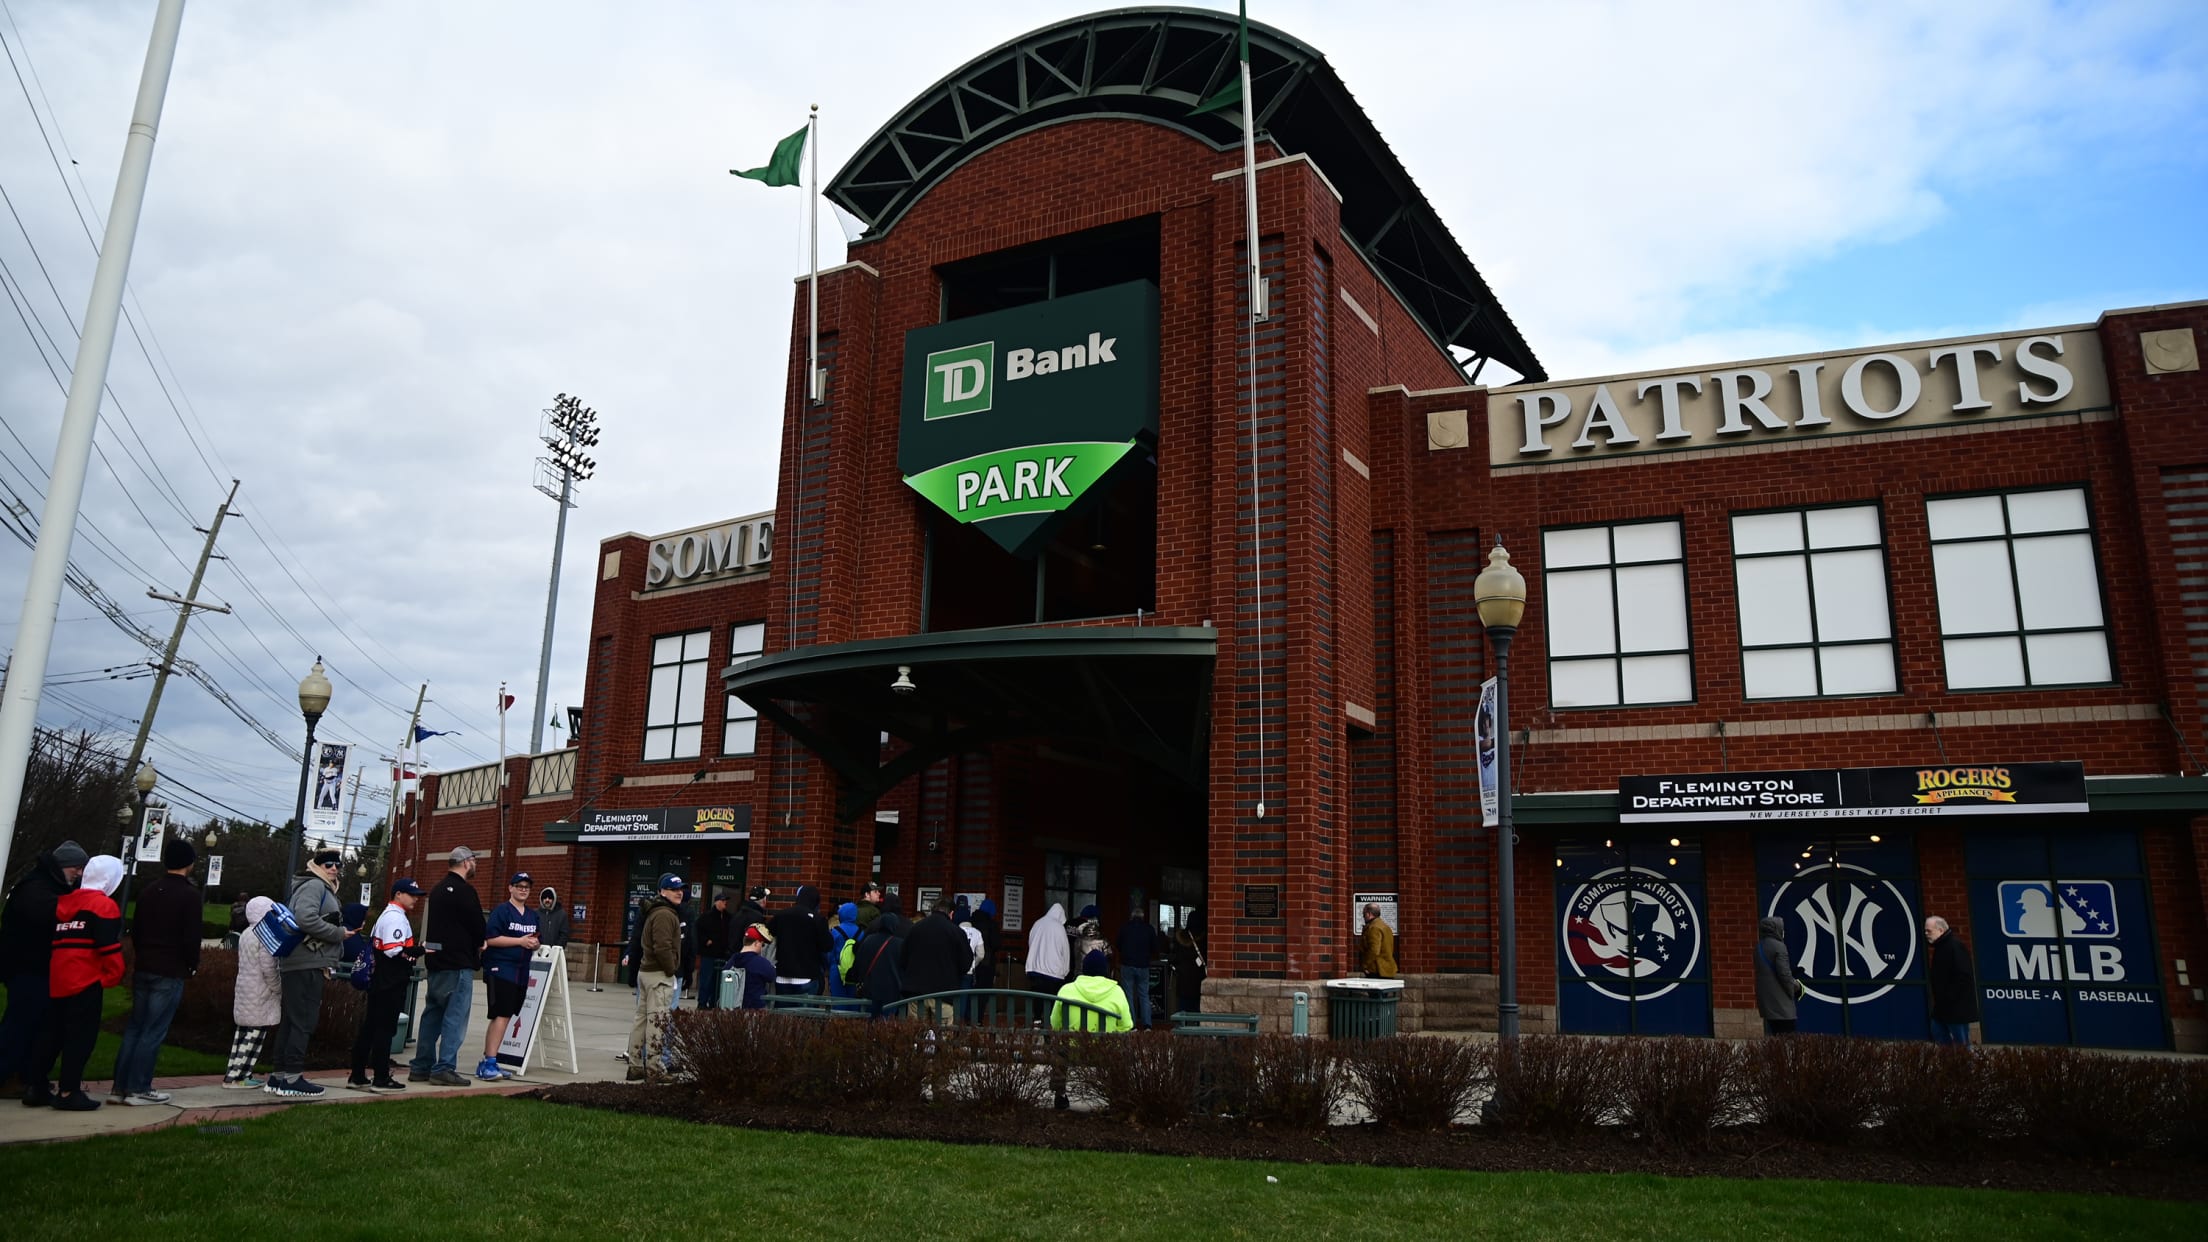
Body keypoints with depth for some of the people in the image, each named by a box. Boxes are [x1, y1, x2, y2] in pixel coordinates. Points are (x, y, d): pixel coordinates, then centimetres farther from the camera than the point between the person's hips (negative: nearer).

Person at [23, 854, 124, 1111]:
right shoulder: (103, 904, -8)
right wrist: (113, 975, -5)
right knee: (80, 1037, -3)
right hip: (86, 981, -8)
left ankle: (34, 1087, 18)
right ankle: (69, 1093, -3)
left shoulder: (63, 902, 17)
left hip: (56, 980, 8)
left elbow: (55, 939, 21)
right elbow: (109, 946, -15)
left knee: (51, 1034, 15)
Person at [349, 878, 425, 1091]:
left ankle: (358, 1077, 17)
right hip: (391, 984, -10)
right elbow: (394, 950, -23)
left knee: (370, 1028, 12)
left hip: (379, 981, 10)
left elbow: (378, 946, 18)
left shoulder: (386, 915, 20)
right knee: (385, 1029, -5)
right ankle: (381, 1079, -2)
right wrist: (419, 951, -16)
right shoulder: (396, 917, -13)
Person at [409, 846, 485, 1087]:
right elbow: (477, 925, -13)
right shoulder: (464, 891, -14)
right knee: (455, 1017, -6)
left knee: (432, 1014, 13)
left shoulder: (438, 889, 16)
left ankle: (421, 1067, 16)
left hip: (435, 961, 9)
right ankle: (444, 1068, -7)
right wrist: (478, 946, 9)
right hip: (459, 963, -9)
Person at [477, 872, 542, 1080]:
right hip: (500, 969, -7)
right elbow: (490, 938, -14)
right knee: (501, 1015, -14)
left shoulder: (533, 914, 16)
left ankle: (487, 1062, 18)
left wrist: (535, 944, 1)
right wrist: (520, 941, -16)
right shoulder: (501, 911, -6)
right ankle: (489, 1062, -13)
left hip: (521, 973, 7)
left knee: (504, 1016, 10)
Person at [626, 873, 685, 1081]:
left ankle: (635, 1067, 19)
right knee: (658, 1021, -8)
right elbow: (663, 948, -24)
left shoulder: (652, 912, 18)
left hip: (645, 970, 11)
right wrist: (671, 970, -12)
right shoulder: (665, 915, -15)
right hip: (660, 975, -11)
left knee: (641, 1018, 13)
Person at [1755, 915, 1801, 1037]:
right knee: (1786, 1037, -5)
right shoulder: (1778, 946, -12)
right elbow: (1784, 973, -16)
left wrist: (1793, 981, 17)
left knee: (1774, 1035, 12)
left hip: (1766, 999, 8)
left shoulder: (1759, 947, 14)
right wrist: (1794, 986, 4)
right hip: (1780, 1000, -8)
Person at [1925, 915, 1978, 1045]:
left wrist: (1950, 996, -23)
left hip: (1957, 1006, -10)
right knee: (1939, 1037, 14)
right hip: (1943, 1005, 10)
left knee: (1961, 1043, -2)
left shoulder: (1955, 946, -20)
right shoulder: (1940, 946, 12)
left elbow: (1963, 976, -26)